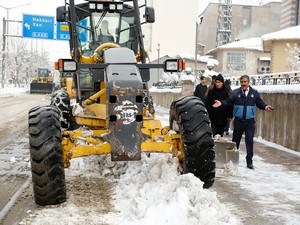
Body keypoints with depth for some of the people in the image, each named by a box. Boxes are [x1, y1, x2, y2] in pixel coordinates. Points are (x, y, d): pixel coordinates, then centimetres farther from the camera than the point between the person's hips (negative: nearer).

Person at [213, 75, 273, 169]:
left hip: (250, 121, 0)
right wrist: (221, 103, -20)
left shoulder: (254, 93, 3)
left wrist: (265, 106, -15)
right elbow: (229, 101, -3)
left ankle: (249, 161, 3)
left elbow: (260, 103, 4)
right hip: (238, 121, 1)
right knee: (235, 140, 11)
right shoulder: (236, 92, 2)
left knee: (249, 141, -4)